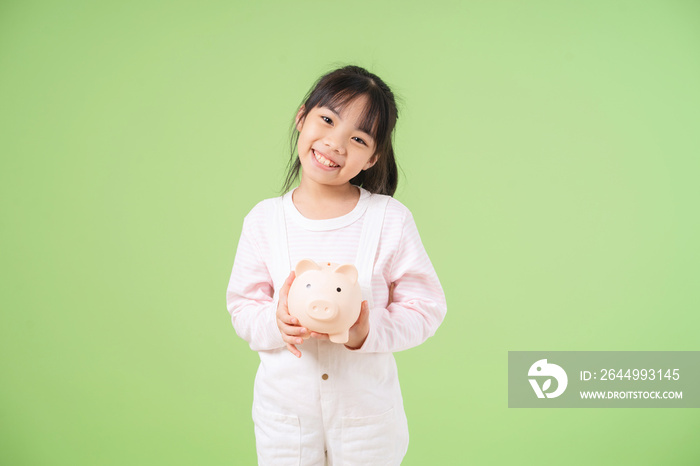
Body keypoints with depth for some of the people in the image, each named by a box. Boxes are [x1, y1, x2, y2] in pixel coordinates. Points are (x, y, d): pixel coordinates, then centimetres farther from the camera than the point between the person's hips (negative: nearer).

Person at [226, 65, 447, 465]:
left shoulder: (391, 219, -13)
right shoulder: (264, 220, -6)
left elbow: (427, 308, -8)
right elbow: (243, 307, 0)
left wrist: (368, 333, -24)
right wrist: (276, 323, -21)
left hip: (367, 407, -1)